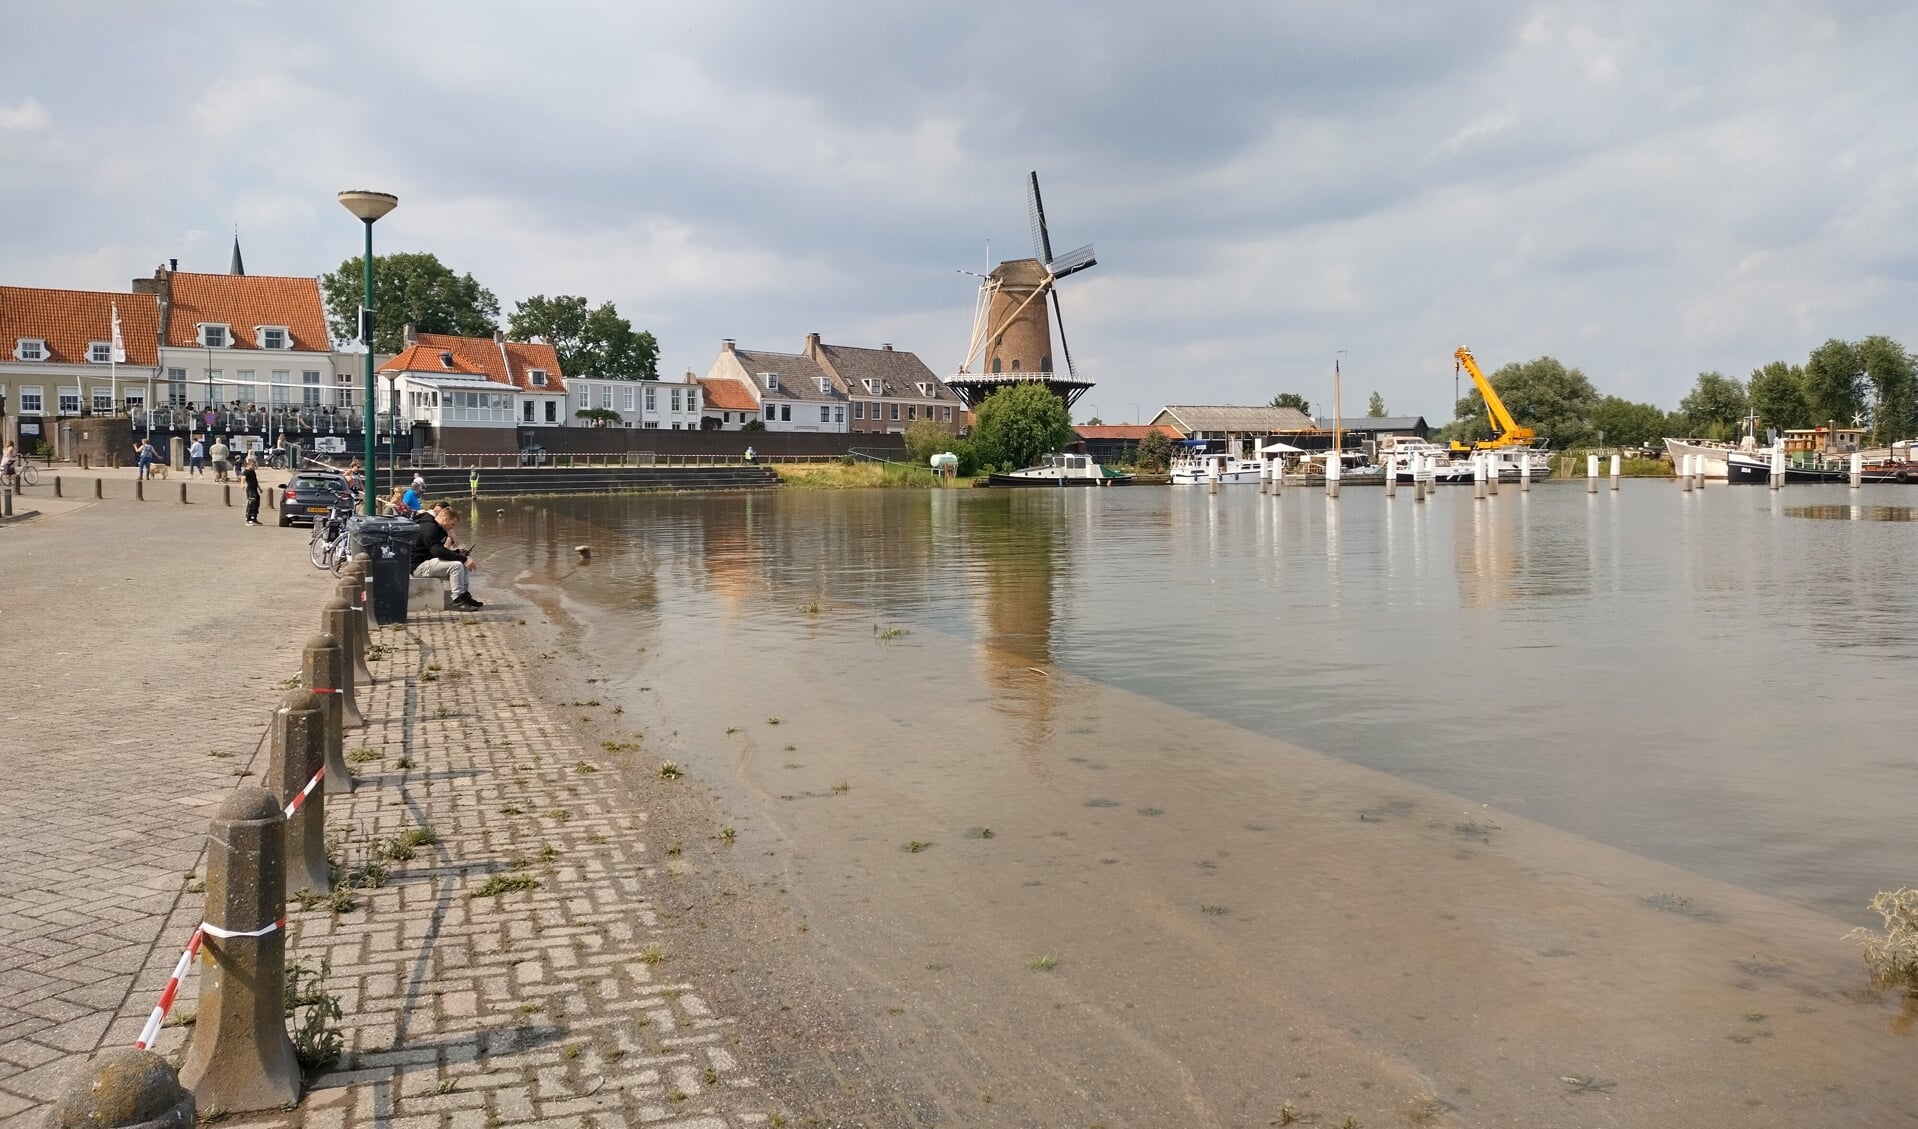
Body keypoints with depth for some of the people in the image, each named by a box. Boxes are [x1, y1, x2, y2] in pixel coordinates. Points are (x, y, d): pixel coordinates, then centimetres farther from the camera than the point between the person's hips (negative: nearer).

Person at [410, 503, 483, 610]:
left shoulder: (437, 529, 15)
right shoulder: (429, 528, -18)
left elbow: (440, 551, 23)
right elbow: (437, 551, -29)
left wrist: (458, 552, 5)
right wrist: (463, 558, -29)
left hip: (428, 563, 11)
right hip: (419, 566, -11)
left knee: (462, 564, 11)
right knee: (456, 565, -25)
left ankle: (464, 595, 3)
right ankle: (458, 599, -21)